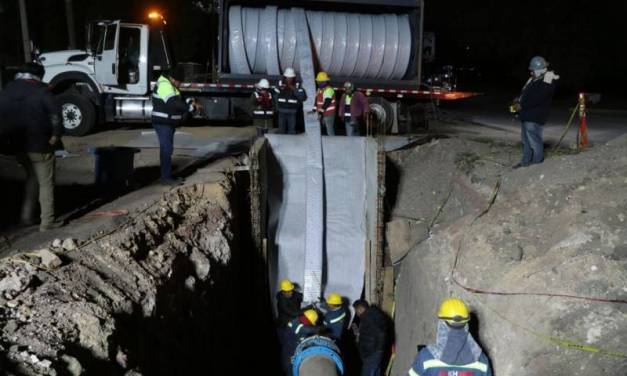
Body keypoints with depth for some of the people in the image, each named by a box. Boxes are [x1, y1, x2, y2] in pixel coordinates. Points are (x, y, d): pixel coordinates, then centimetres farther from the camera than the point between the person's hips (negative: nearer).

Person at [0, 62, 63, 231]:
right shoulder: (40, 90, -10)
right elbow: (55, 114, -20)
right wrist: (55, 135, -11)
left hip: (17, 145, 6)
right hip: (40, 145, -6)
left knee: (32, 177, 25)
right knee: (46, 183, 4)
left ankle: (27, 215, 20)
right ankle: (47, 222, 5)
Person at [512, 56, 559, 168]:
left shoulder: (547, 82, -14)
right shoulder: (533, 80, 16)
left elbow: (536, 99, -22)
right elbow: (524, 93, 24)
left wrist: (521, 106, -16)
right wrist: (518, 100, 6)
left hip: (534, 117, -10)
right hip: (526, 115, 10)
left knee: (534, 141, -5)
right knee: (525, 140, 15)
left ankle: (537, 163, 4)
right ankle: (525, 161, 24)